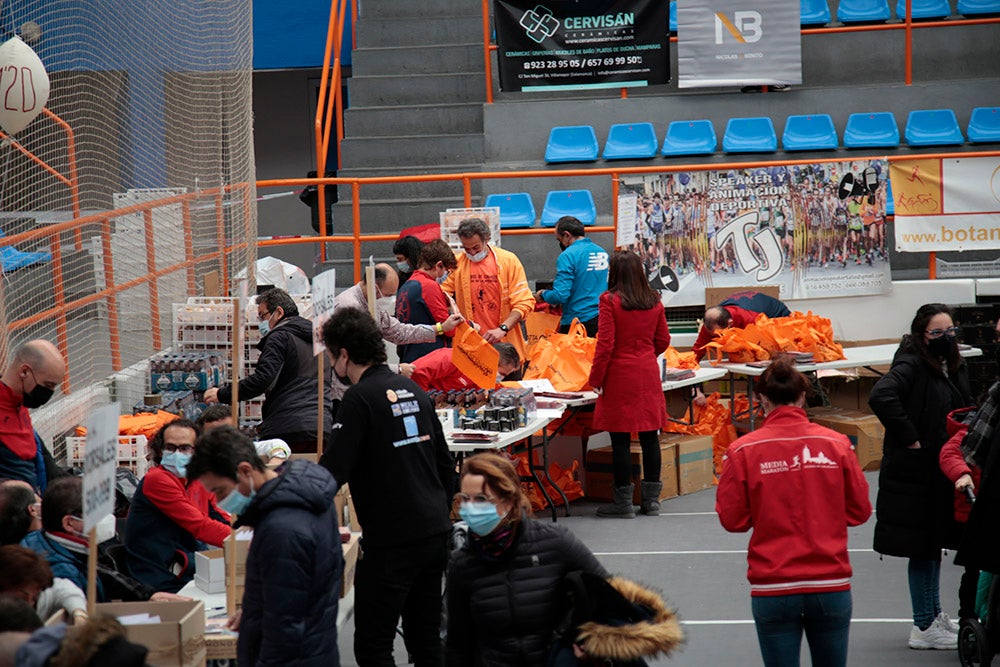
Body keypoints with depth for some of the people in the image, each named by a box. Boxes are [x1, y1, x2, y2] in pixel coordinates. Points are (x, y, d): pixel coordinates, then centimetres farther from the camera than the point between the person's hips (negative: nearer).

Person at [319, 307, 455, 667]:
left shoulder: (360, 398, -12)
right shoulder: (414, 390, 12)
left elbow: (333, 472, -16)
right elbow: (446, 464, 17)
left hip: (391, 540, -8)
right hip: (436, 532, 8)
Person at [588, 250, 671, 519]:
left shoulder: (610, 300, -10)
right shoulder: (654, 300, 5)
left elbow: (605, 344, -12)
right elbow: (663, 340, 12)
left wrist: (596, 379, -4)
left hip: (620, 375, -5)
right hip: (648, 373, 5)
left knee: (620, 439, 0)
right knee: (649, 436, 9)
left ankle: (623, 502, 3)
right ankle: (651, 499, 14)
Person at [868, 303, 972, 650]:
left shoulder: (955, 366, 9)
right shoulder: (911, 365, -18)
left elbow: (962, 411, 24)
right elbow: (881, 396, -34)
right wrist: (909, 438, -26)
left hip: (942, 473, 9)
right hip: (916, 474, -9)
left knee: (935, 544, 18)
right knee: (922, 548, -1)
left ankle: (935, 616, 31)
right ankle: (924, 627, 8)